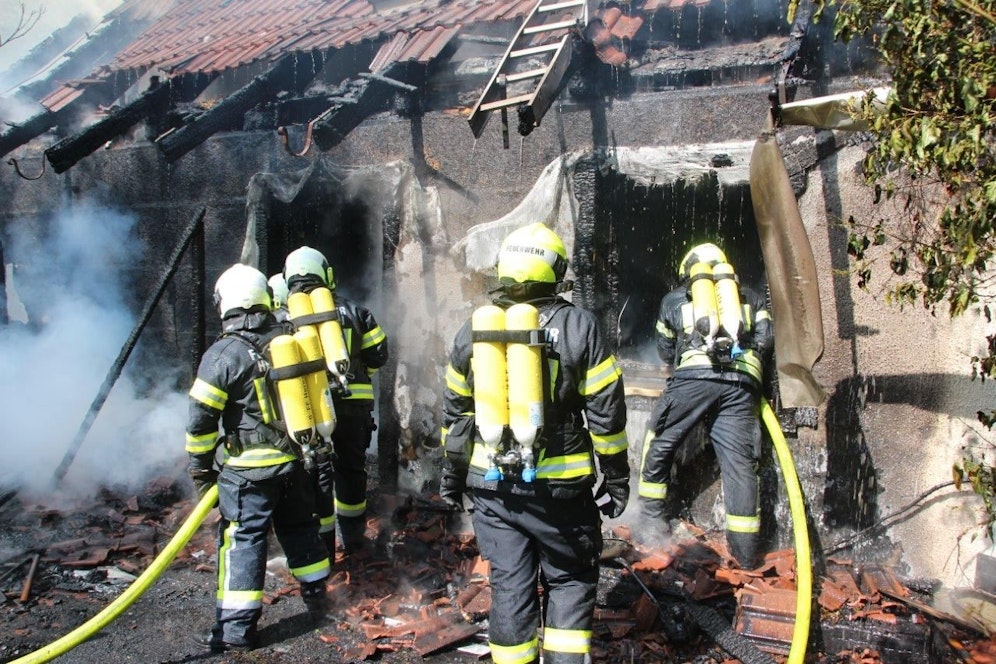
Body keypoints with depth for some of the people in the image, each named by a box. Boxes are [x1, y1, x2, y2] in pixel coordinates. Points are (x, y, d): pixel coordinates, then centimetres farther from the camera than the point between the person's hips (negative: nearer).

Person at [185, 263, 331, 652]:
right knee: (299, 528, 20)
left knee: (242, 540, 1)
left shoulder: (222, 354, -13)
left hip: (248, 468, -5)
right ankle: (317, 598, 32)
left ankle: (236, 628, 5)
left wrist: (200, 466, 0)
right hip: (296, 459, 6)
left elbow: (201, 418, -11)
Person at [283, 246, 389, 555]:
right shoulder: (353, 311, 5)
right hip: (354, 403, 2)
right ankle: (353, 538, 30)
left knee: (317, 472, 8)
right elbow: (378, 355, 5)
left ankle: (323, 546, 12)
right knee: (351, 467, 17)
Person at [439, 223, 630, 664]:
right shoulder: (579, 327, -8)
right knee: (569, 579, 14)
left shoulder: (472, 331, 2)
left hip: (492, 484, 3)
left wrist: (452, 475, 19)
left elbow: (455, 412, 8)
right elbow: (607, 413, -6)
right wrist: (616, 477, 4)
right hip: (559, 487, -2)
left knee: (509, 585, 12)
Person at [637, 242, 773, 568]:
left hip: (694, 378, -2)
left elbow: (666, 351, 29)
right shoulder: (750, 298, 29)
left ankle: (653, 521, 15)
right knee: (739, 460, 3)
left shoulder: (674, 299, 26)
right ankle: (745, 549, 5)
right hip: (742, 384, 2)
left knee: (659, 446, 13)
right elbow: (765, 340, 18)